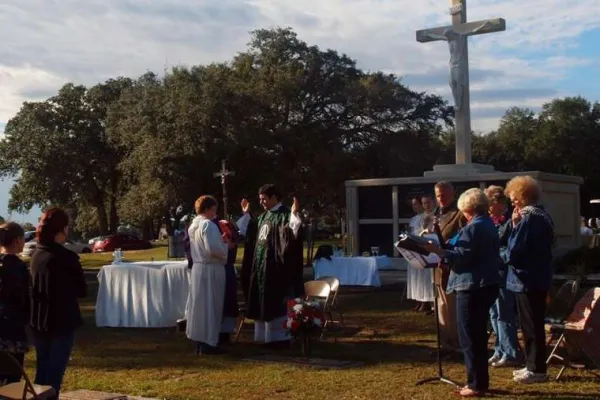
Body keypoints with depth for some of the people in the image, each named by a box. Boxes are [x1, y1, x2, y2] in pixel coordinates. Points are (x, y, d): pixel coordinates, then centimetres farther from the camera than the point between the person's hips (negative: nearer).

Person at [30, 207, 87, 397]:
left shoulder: (36, 255, 4)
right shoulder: (66, 257, -17)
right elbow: (82, 290, -8)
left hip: (39, 321, 7)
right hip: (62, 321, -7)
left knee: (42, 370, 16)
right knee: (54, 373, 0)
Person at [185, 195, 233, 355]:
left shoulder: (195, 225, 13)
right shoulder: (208, 225, -16)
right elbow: (213, 249, -24)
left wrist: (220, 241, 10)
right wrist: (226, 245, -7)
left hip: (198, 268, 9)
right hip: (210, 270, -9)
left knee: (200, 305, 13)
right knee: (210, 306, -2)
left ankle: (200, 341, 19)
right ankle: (208, 343, 2)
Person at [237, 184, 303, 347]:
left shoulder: (285, 215, -11)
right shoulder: (264, 216, 15)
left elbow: (291, 235, -25)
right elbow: (252, 233, 27)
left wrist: (295, 215, -35)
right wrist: (246, 214, 25)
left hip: (276, 267, -9)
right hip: (260, 266, 9)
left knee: (276, 302, -3)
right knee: (263, 302, 12)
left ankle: (281, 337, 5)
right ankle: (267, 336, 20)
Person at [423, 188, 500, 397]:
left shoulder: (473, 228, -16)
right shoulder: (489, 225, 15)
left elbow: (462, 257, -21)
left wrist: (437, 250, -22)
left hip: (472, 287, -10)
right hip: (486, 285, 10)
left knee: (469, 337, -3)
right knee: (478, 335, 16)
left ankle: (476, 384, 1)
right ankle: (481, 381, 22)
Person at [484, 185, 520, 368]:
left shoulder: (511, 220, -14)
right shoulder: (493, 220, 13)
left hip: (504, 274, -9)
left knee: (504, 315, -3)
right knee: (495, 314, 14)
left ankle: (510, 354, 6)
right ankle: (500, 351, 24)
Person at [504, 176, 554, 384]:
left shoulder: (528, 218, -19)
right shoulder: (543, 215, 11)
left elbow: (514, 252, -21)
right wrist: (518, 226, 4)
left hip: (527, 279, -10)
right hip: (539, 277, 10)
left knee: (531, 325, -1)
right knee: (534, 323, 16)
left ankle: (537, 369, 6)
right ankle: (534, 365, 24)